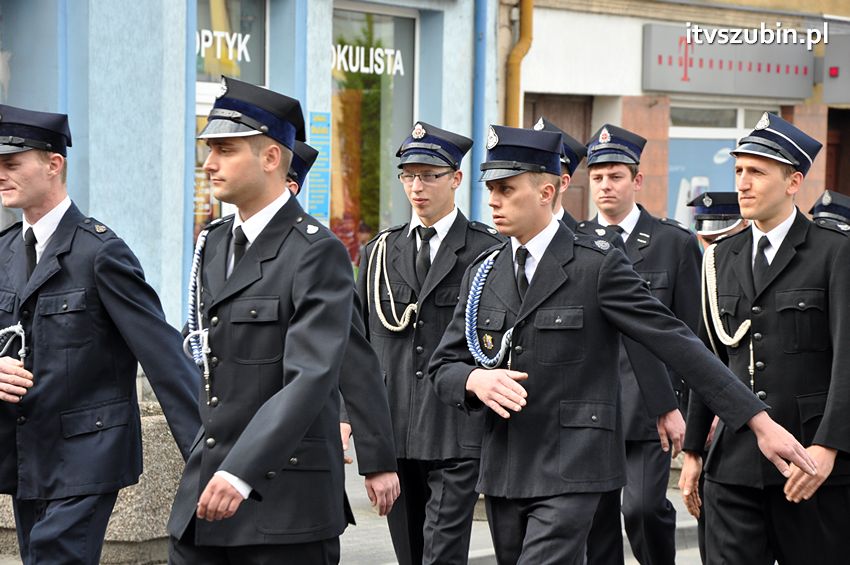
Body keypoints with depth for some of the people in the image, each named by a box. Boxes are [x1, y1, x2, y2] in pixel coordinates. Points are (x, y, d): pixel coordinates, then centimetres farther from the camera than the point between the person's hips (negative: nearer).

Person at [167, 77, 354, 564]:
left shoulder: (318, 253, -11)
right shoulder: (213, 245, 15)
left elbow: (311, 377, -21)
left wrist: (241, 473, -28)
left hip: (285, 505, -7)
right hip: (205, 491, 7)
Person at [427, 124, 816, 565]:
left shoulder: (598, 266, -6)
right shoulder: (482, 274, 11)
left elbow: (675, 342, -8)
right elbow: (442, 368, 12)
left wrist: (761, 423, -12)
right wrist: (475, 380, -13)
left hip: (570, 475, -6)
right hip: (502, 474, 6)